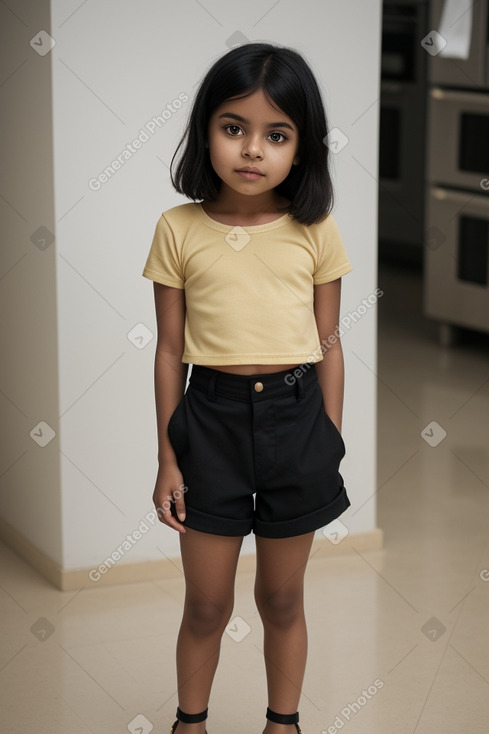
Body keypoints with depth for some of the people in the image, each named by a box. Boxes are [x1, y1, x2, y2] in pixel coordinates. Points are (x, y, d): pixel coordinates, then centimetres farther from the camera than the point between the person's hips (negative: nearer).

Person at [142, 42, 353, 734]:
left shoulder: (315, 231, -2)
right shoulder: (179, 230, -4)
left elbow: (329, 344, 5)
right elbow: (170, 350, 1)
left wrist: (332, 446, 4)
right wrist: (168, 460, 1)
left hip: (296, 416, 1)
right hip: (211, 417, 0)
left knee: (282, 598, 15)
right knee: (207, 604, 10)